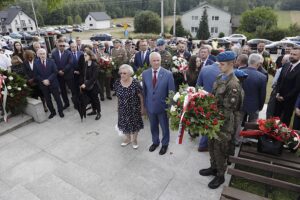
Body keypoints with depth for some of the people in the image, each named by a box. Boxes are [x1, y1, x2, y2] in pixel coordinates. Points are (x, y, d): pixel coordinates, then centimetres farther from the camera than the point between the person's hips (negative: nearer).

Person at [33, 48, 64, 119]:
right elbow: (36, 75, 0)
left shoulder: (51, 61, -2)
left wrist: (48, 80, -16)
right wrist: (43, 81, -14)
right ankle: (52, 112, 25)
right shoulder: (36, 63, 1)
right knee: (47, 100, 10)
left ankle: (60, 111, 20)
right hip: (43, 85, 2)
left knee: (57, 98, 5)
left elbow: (55, 72, -7)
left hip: (53, 83, -1)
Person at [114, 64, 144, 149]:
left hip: (134, 108, -3)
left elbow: (141, 96, -12)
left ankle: (134, 139, 40)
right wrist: (118, 107, 10)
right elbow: (118, 97, 3)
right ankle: (128, 138, 45)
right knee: (125, 123, 18)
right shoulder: (117, 83, -9)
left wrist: (142, 108, -7)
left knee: (134, 123, 14)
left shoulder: (135, 83, -20)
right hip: (123, 109, 3)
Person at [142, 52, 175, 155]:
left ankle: (164, 144, 42)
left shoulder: (168, 74, -15)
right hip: (150, 106, 3)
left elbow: (171, 92, -9)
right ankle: (155, 142, 48)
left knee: (164, 127, 18)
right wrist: (145, 104, 5)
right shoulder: (145, 73, -5)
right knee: (153, 127, 22)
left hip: (163, 106, -2)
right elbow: (144, 91, 3)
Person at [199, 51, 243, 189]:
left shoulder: (233, 84, -22)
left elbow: (228, 109, -22)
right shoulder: (220, 78, 3)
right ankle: (214, 168, 44)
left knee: (220, 150, 10)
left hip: (223, 123, -7)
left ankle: (220, 176, 32)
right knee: (211, 146, 22)